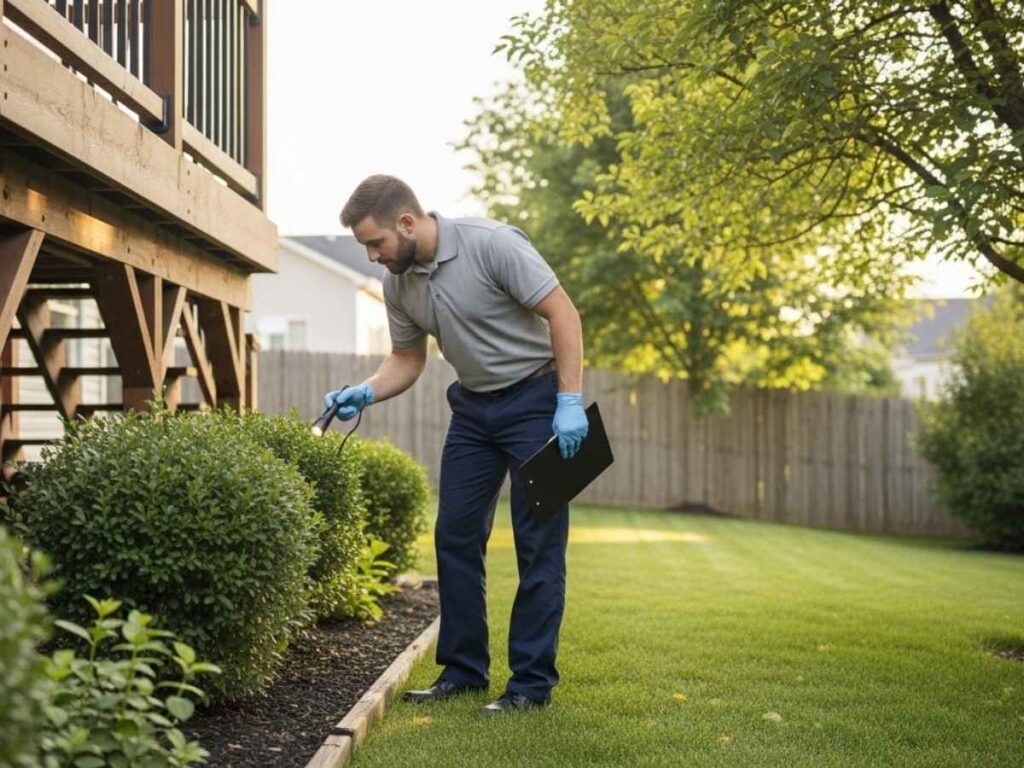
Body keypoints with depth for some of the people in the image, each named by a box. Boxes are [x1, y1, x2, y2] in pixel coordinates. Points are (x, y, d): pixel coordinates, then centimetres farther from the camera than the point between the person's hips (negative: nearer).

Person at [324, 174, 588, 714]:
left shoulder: (493, 244, -23)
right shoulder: (397, 283, -2)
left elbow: (562, 313, -20)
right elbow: (407, 359, 11)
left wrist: (570, 402, -24)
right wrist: (365, 393, -9)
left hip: (535, 396, -7)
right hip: (473, 406, 7)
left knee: (538, 543, -5)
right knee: (455, 536, 5)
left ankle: (532, 682, 1)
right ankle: (463, 669, 16)